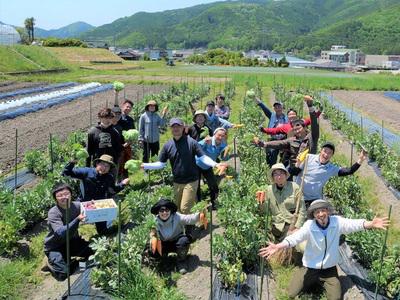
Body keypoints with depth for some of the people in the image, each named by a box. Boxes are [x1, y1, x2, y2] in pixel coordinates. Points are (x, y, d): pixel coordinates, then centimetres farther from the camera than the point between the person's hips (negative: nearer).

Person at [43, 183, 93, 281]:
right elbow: (61, 233, -32)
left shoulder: (77, 206, -9)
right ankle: (51, 263, 12)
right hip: (55, 247, -5)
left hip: (73, 241, 5)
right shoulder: (53, 213, -21)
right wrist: (77, 220, -43)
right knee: (62, 274, -24)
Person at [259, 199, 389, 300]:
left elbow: (353, 224, -28)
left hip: (329, 269, 1)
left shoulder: (337, 222, -16)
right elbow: (295, 237, -34)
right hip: (310, 268, -1)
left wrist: (370, 224, -48)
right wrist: (278, 246, -52)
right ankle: (312, 281, 27)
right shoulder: (309, 226, -23)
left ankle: (322, 281, 30)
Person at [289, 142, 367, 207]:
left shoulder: (332, 168, -2)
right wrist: (298, 164, -23)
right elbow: (293, 173, -4)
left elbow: (349, 171, -11)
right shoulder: (308, 158, -6)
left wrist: (359, 161, -22)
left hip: (315, 200, 1)